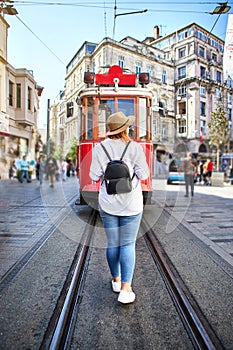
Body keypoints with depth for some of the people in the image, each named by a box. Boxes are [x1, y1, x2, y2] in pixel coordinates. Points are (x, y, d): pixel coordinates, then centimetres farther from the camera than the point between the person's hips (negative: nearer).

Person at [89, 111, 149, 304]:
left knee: (112, 243, 14)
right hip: (131, 203, -2)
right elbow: (144, 174, -8)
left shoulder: (100, 148, -3)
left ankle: (116, 280, 32)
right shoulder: (135, 147, -8)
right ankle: (126, 289, 5)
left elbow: (95, 176, -4)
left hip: (108, 203, 2)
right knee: (128, 244, 5)